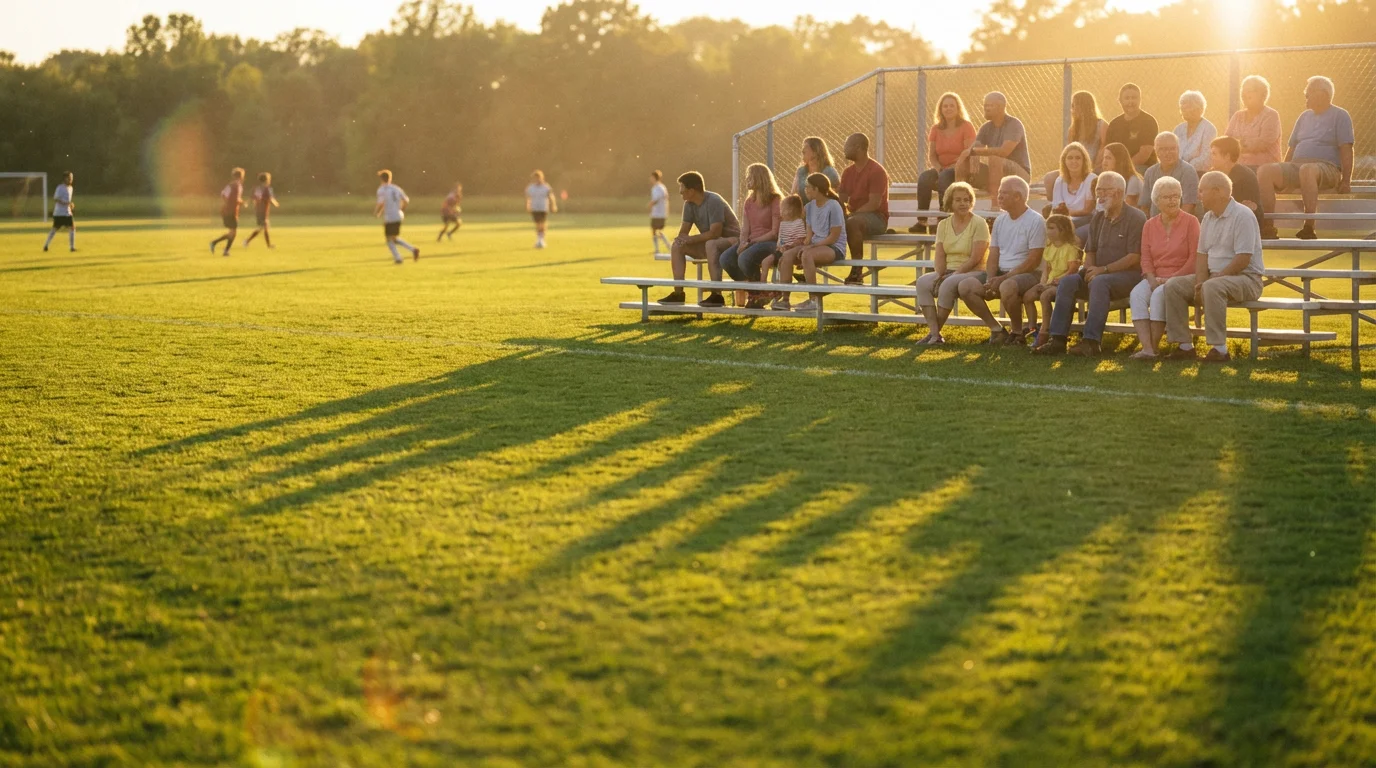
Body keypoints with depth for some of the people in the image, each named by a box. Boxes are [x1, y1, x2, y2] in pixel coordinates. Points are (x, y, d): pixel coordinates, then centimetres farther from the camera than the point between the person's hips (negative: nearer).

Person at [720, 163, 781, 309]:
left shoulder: (775, 200, -6)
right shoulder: (749, 202, 16)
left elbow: (775, 232, -11)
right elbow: (745, 229, 10)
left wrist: (752, 242, -16)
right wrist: (742, 243, -12)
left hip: (769, 242, -7)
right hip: (751, 242, 7)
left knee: (745, 258, -35)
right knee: (725, 258, -21)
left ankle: (758, 294, -8)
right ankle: (752, 291, -2)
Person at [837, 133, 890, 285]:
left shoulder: (877, 171, -12)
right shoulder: (848, 171, 12)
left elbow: (874, 204, -20)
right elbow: (841, 200, 8)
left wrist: (853, 214, -26)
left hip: (877, 218, -8)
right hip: (856, 216, 8)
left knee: (852, 223, -37)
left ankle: (856, 271, -33)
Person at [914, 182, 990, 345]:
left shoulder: (979, 223, -5)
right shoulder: (943, 224, 13)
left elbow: (975, 258, -13)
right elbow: (940, 255, 6)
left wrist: (954, 274, -19)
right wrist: (939, 275, -13)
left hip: (974, 272, -5)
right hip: (949, 273, 6)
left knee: (948, 284, -35)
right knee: (922, 282, -23)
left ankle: (936, 331, -23)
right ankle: (934, 332, -29)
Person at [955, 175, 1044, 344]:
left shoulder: (1035, 221, -9)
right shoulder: (1000, 220, 13)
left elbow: (1034, 261, -15)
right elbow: (993, 254, 11)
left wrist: (1004, 278, -19)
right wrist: (990, 279, -9)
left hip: (1026, 274, -7)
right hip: (1000, 273, 7)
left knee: (1007, 287, -40)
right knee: (965, 286, -15)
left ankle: (1017, 332, -15)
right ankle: (996, 329, -5)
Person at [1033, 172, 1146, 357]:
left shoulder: (1136, 218, -6)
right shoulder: (1098, 218, 15)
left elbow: (1134, 257, -14)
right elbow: (1090, 251, 20)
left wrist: (1103, 269, -19)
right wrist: (1090, 269, -3)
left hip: (1128, 274, -6)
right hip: (1099, 273, 7)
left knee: (1099, 283, -37)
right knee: (1067, 282, -19)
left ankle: (1091, 341, -41)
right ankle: (1058, 339, -24)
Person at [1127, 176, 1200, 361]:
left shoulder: (1190, 222, 0)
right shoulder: (1150, 225, 13)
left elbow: (1194, 258, -6)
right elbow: (1146, 258, 9)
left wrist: (1171, 279, -14)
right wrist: (1152, 279, -10)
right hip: (1155, 278, 4)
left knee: (1159, 295, -34)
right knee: (1137, 294, -28)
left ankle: (1154, 346, -26)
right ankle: (1146, 348, -38)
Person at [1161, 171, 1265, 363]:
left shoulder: (1242, 215, -15)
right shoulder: (1208, 217, 12)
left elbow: (1243, 260, -22)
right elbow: (1202, 254, 12)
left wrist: (1211, 280, -22)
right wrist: (1200, 282, -6)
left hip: (1246, 278, -8)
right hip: (1215, 277, 8)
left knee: (1212, 288, -38)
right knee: (1173, 286, -8)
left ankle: (1220, 349, -35)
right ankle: (1185, 346, -10)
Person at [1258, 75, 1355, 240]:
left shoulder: (1340, 116, 5)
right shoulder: (1305, 116, 23)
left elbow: (1346, 150, -4)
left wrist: (1346, 182, -13)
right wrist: (1283, 178, 16)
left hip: (1327, 168, -6)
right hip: (1296, 167, 6)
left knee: (1307, 170, -42)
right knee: (1265, 171, -22)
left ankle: (1309, 228, -45)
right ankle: (1267, 228, -30)